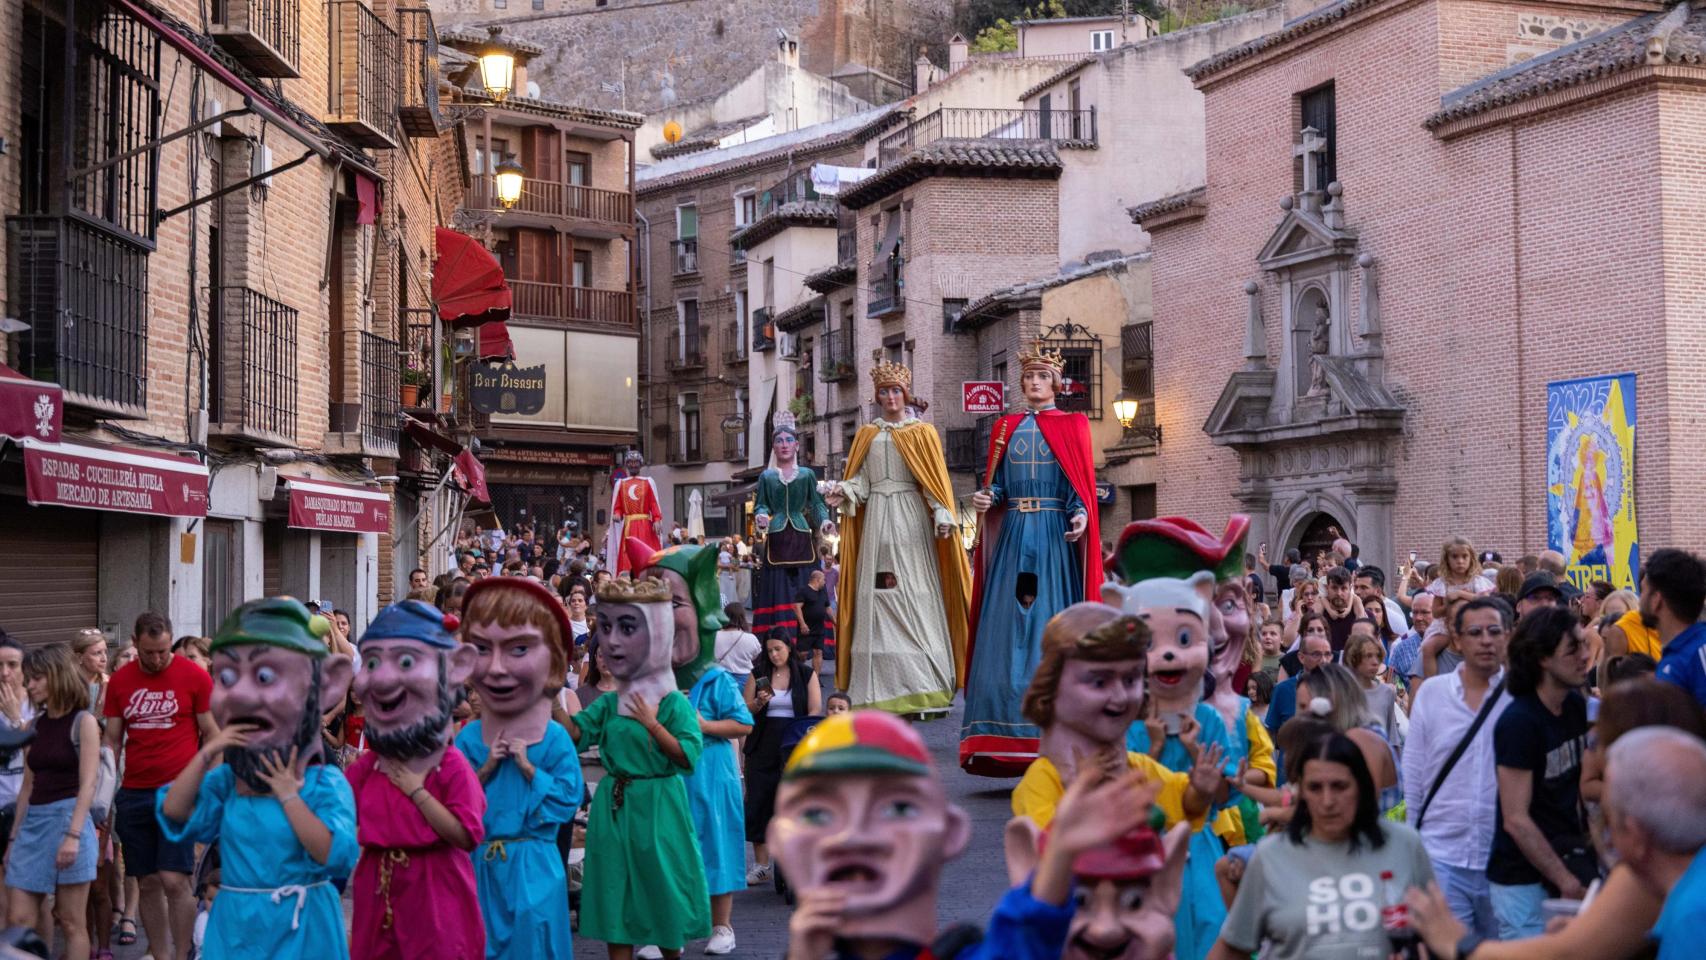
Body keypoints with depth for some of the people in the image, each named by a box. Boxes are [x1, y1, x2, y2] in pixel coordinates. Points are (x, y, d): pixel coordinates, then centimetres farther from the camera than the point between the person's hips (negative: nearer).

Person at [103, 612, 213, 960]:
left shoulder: (195, 676, -2)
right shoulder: (119, 681, 8)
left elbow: (211, 735, 1)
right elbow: (112, 740, 12)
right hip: (134, 793, 4)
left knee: (174, 880, -10)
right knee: (147, 884, 6)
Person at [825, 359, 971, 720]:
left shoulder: (922, 432, 9)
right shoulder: (867, 435, 18)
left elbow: (935, 480, 1)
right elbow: (860, 480, 11)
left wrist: (942, 514, -12)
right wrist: (843, 492, -9)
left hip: (911, 518, -3)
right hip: (877, 518, 3)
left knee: (915, 598, -9)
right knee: (877, 597, -3)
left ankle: (924, 690, -9)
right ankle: (883, 692, -2)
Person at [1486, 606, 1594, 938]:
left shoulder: (1576, 705, 5)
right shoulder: (1519, 722, -18)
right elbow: (1516, 820, -18)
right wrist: (1567, 882, -15)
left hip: (1566, 861, 7)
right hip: (1525, 882, -7)